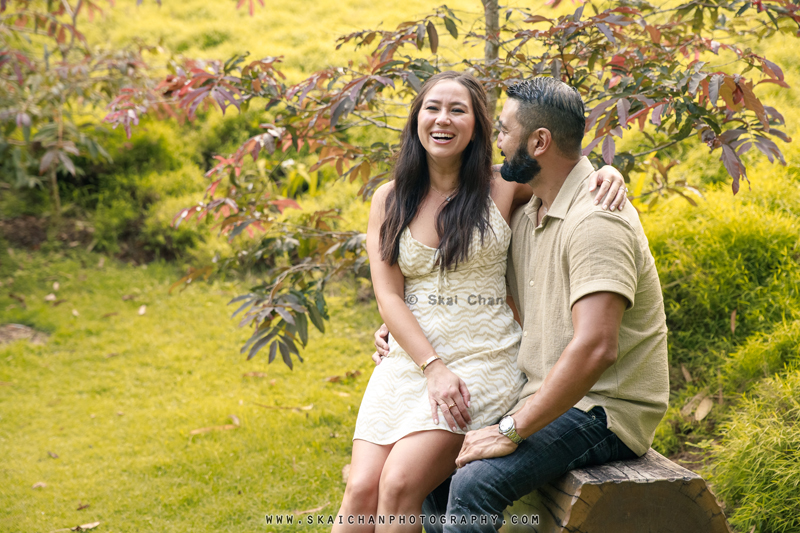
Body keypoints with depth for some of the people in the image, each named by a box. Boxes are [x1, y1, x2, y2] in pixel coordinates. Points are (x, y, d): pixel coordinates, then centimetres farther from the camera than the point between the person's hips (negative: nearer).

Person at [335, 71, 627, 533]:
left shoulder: (502, 190, 1)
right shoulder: (389, 200, 7)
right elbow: (388, 296, 1)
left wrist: (609, 173, -10)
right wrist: (433, 368, -11)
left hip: (482, 360, -2)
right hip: (409, 360, 3)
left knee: (400, 483, -21)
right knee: (361, 489, -14)